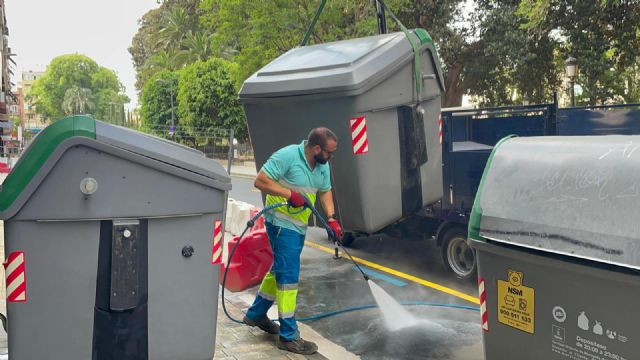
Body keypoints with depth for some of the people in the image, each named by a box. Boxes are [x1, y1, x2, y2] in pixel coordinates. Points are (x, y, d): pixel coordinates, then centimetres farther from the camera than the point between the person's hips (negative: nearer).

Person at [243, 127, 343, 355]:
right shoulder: (287, 156, -20)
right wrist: (289, 194, -25)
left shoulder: (322, 165, 4)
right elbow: (260, 181, -19)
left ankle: (256, 314, 39)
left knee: (279, 270, 21)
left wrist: (331, 218, 1)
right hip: (282, 224, -9)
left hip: (299, 226, 9)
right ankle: (288, 336, 2)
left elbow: (325, 191, 14)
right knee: (289, 276, -7)